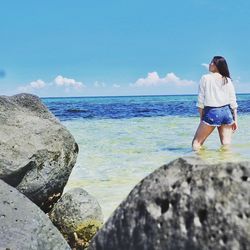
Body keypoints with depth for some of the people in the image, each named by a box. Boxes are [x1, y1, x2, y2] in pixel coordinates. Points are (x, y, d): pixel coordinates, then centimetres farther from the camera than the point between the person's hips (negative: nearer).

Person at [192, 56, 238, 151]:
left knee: (196, 143, 4)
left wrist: (201, 118, 5)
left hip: (212, 113, -4)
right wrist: (235, 120, 11)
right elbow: (233, 102, 7)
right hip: (226, 112, 4)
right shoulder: (228, 80, 8)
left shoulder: (205, 78, -1)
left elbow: (201, 101, -2)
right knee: (226, 145, 6)